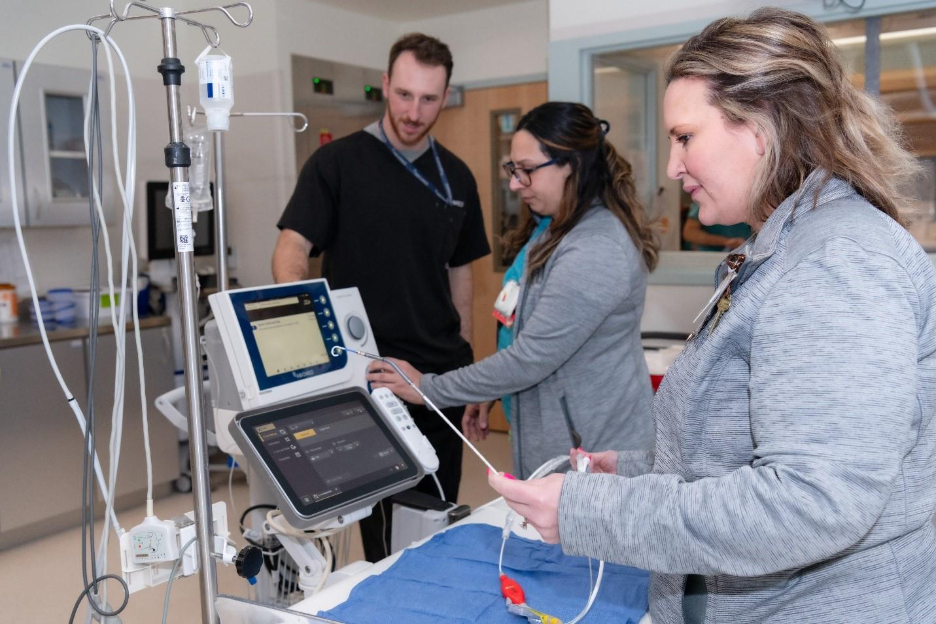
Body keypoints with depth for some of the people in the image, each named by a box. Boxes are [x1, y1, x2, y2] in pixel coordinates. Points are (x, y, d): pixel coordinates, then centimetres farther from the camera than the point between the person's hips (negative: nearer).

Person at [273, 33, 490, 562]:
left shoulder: (456, 177, 8)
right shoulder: (338, 162, -5)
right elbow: (292, 248, -12)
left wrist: (468, 367, 11)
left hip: (439, 376, 4)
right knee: (385, 530, 6)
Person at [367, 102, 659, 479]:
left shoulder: (595, 252, -25)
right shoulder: (558, 229, 8)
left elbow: (531, 357, -24)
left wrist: (428, 388, -15)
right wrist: (491, 395, 10)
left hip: (594, 450, -9)